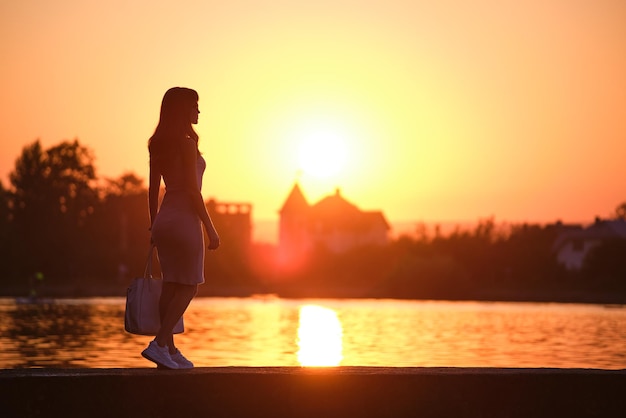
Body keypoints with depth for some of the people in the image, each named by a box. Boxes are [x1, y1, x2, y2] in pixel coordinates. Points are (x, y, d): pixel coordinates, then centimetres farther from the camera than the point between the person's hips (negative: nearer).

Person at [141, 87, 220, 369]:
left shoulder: (157, 145, 10)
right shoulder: (187, 143, -13)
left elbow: (153, 189, 13)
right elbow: (193, 190, -15)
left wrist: (153, 226, 20)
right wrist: (210, 229, -11)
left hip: (164, 219, 8)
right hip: (185, 219, -8)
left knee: (170, 287, 10)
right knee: (188, 287, 0)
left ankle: (169, 350, 12)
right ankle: (159, 344, -8)